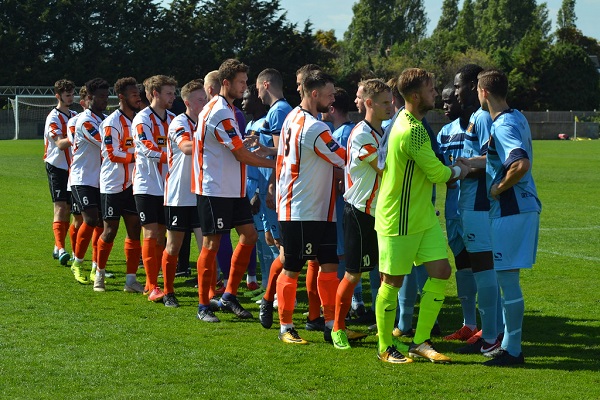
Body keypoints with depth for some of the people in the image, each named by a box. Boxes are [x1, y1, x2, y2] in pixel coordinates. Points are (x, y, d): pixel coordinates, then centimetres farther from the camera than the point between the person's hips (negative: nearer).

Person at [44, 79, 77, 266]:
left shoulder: (75, 116, 13)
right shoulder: (54, 117, -10)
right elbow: (59, 143, -24)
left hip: (72, 167, 7)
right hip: (57, 167, -7)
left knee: (68, 209, 9)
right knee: (60, 208, -15)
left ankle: (58, 248, 17)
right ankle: (60, 249, -22)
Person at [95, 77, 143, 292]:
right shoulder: (112, 122, -13)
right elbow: (112, 154, -18)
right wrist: (136, 155, -18)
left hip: (132, 184, 7)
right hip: (113, 185, -6)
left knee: (135, 230, 3)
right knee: (110, 231, 1)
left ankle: (131, 280, 7)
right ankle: (100, 274, 20)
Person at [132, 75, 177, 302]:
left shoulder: (172, 119, 12)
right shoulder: (142, 119, -10)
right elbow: (147, 148, -22)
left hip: (166, 185, 7)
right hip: (147, 185, -7)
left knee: (161, 234, 8)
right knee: (151, 234, -8)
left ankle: (151, 283, 16)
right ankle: (152, 287, -6)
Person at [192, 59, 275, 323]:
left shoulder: (227, 109, 15)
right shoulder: (220, 113, -18)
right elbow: (241, 155, -17)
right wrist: (274, 163, -8)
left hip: (233, 189, 10)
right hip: (214, 189, -10)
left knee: (249, 235, 6)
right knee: (212, 244, -4)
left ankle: (229, 296, 14)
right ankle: (203, 306, 5)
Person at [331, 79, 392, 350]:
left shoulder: (382, 132, 13)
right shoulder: (361, 135, -16)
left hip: (381, 211, 8)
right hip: (360, 212, -8)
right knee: (353, 274, -2)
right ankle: (338, 328, 10)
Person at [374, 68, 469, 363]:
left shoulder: (404, 120, 8)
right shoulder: (413, 130, -24)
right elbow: (438, 174, -19)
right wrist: (459, 170, 1)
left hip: (422, 215, 9)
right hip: (399, 219, -9)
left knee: (441, 271, 4)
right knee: (393, 281, 3)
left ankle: (421, 342, 11)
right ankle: (385, 348, 16)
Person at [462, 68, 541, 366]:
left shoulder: (503, 126, -18)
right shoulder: (516, 118, 12)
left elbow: (522, 164, -33)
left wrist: (499, 188, -19)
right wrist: (472, 163, 24)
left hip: (511, 210, -10)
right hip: (524, 206, 10)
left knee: (508, 278, -4)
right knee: (507, 277, 17)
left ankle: (512, 351, 1)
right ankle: (506, 339, 26)